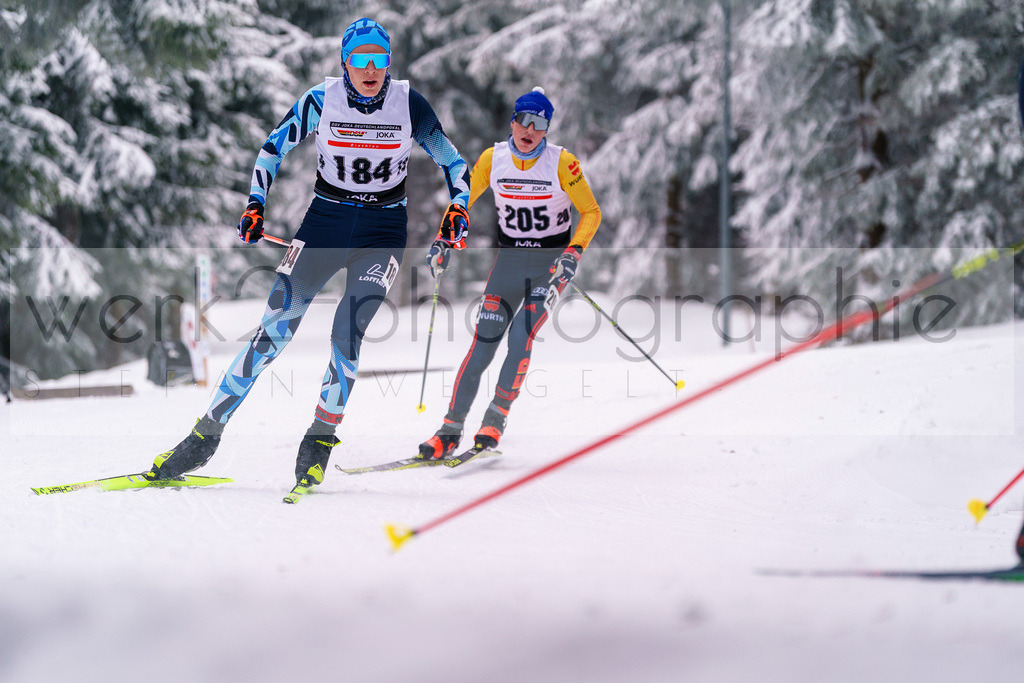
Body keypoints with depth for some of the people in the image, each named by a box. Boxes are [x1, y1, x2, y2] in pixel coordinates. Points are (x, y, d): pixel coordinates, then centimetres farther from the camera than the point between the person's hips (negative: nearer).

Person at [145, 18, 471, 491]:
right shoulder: (321, 100, -8)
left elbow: (452, 162, 4)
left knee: (346, 334, -18)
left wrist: (458, 211, -10)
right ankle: (206, 435, -2)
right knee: (274, 330, -8)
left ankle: (321, 439, -1)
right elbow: (274, 148, 5)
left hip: (382, 230, 0)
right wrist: (255, 205, -4)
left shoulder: (409, 104, -8)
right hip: (324, 221, 1)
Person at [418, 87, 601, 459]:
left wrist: (574, 252, -20)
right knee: (483, 343, -7)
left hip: (551, 262, -2)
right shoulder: (493, 158, -6)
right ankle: (451, 431, -3)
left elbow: (591, 212, -7)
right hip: (509, 260, 2)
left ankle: (495, 420, -7)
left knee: (521, 337, -19)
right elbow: (462, 200, 8)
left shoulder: (562, 162, -14)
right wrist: (442, 242, -3)